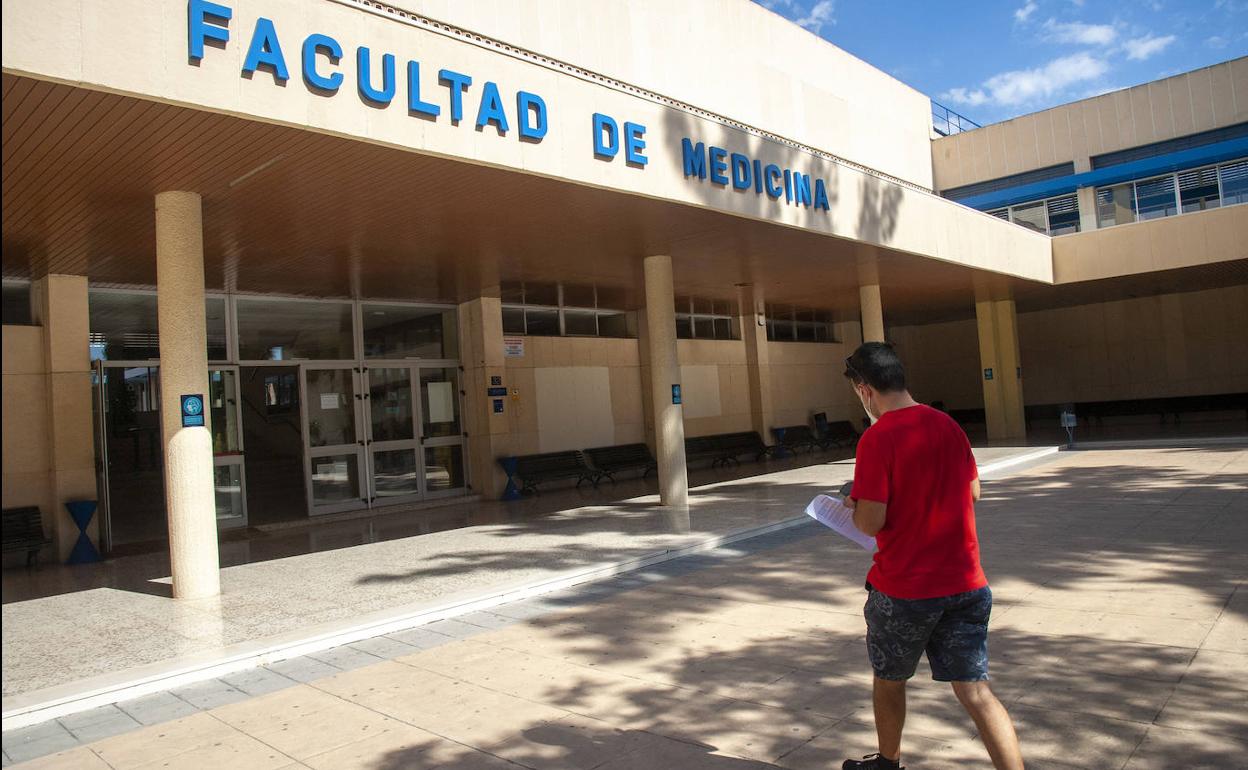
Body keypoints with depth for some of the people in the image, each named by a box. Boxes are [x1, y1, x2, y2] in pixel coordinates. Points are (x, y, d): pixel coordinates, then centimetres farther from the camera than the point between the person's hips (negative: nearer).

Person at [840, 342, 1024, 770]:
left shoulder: (877, 438, -17)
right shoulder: (947, 425, 2)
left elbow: (870, 522, -19)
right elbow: (972, 491, 14)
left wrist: (854, 505, 1)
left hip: (903, 588, -5)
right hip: (965, 583, 5)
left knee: (888, 680, 19)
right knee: (975, 690, 8)